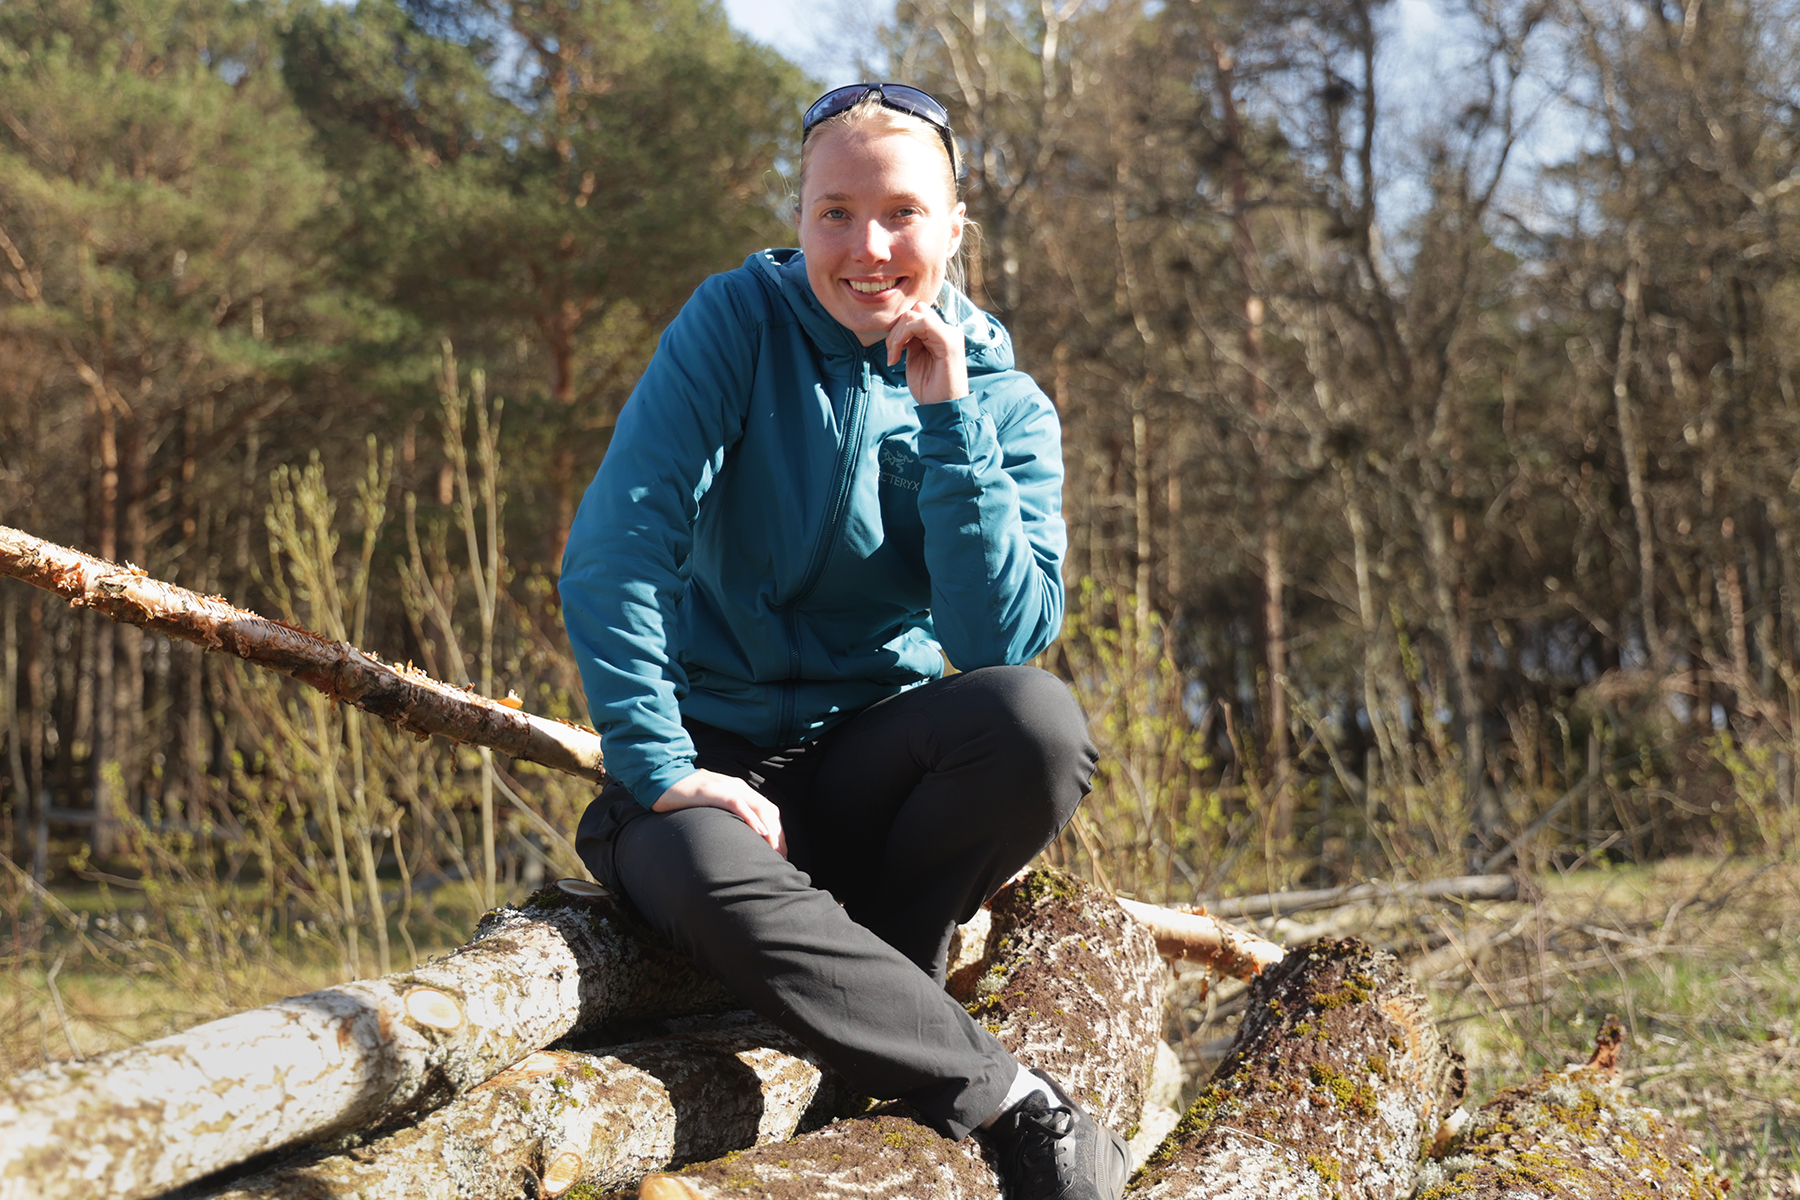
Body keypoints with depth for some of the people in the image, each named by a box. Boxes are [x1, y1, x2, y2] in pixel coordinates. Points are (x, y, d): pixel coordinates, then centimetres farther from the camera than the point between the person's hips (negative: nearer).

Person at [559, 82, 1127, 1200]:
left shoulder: (1005, 404, 0)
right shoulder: (739, 321, -6)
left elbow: (1004, 642, -14)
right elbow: (617, 548, -13)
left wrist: (948, 419, -19)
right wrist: (660, 764, -23)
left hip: (875, 753, 2)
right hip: (718, 755, -2)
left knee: (1041, 719, -30)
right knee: (705, 873, -37)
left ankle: (857, 974, -10)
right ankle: (1013, 1103, -24)